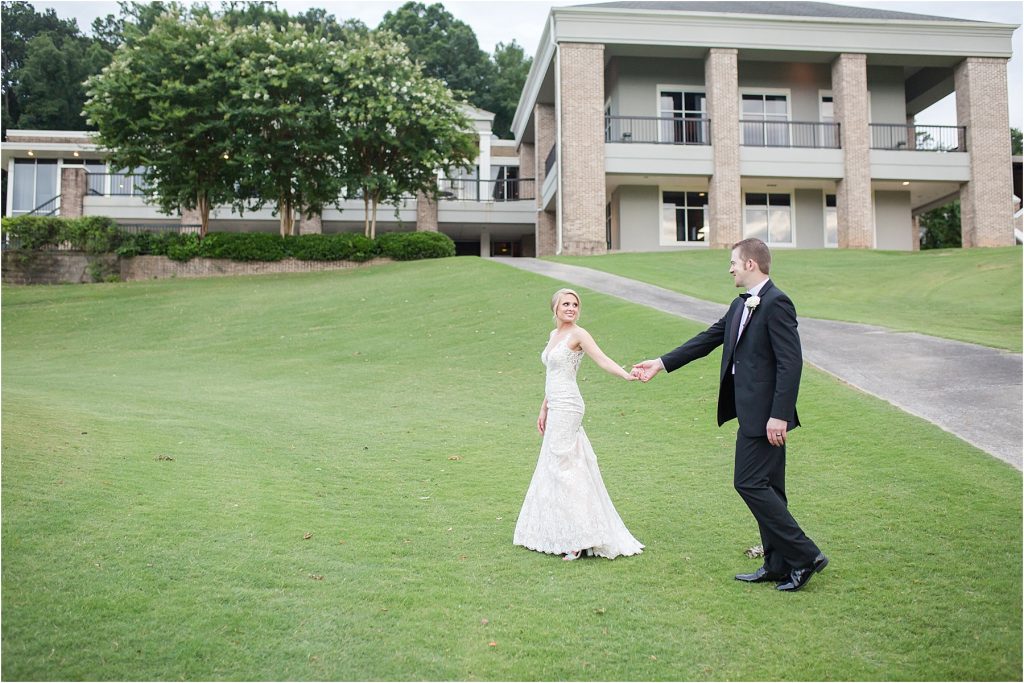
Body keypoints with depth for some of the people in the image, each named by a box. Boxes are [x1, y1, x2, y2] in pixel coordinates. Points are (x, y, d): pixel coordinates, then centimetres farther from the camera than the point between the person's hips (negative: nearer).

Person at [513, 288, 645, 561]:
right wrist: (544, 409, 20)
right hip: (556, 408, 9)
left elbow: (602, 360, -22)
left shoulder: (578, 334, -8)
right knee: (553, 467, 12)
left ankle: (581, 538, -4)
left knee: (563, 467, -8)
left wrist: (626, 375, -39)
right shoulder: (554, 334, 16)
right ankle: (559, 532, 21)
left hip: (567, 408, -9)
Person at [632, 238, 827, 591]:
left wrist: (779, 415, -23)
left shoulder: (776, 303, -14)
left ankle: (805, 555, 3)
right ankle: (778, 565, 22)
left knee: (749, 483, -8)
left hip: (765, 413, -10)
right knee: (765, 487, 13)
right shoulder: (740, 305, 15)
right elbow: (708, 339, 20)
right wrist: (662, 363, 20)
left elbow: (791, 362, -20)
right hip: (752, 412, 10)